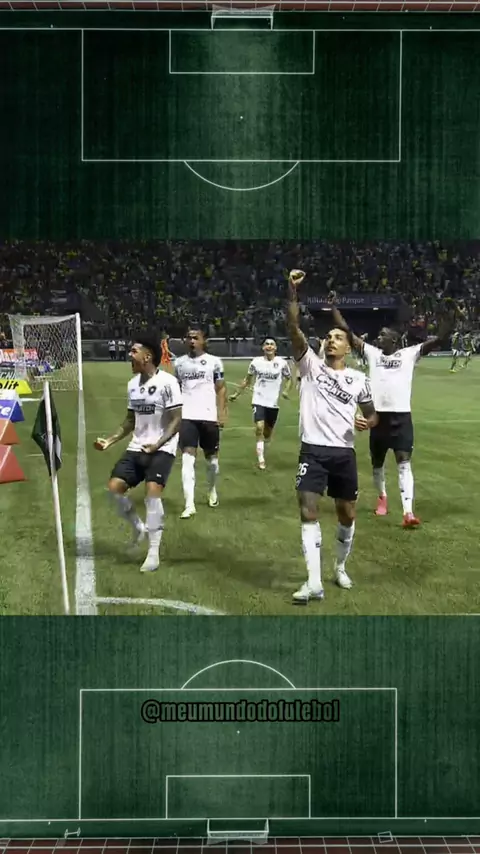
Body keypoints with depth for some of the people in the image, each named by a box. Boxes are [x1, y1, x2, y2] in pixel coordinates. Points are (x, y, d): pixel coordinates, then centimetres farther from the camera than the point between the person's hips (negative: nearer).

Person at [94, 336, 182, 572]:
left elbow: (176, 420, -13)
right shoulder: (133, 383, 9)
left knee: (152, 491, -22)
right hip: (137, 448, 7)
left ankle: (154, 553, -10)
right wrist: (109, 441, 9)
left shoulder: (167, 382, -13)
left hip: (162, 449, -7)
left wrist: (157, 444, -25)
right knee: (114, 487, -5)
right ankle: (138, 528, 22)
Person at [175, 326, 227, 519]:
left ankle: (212, 491, 38)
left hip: (209, 416, -1)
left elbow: (221, 389, 2)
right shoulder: (179, 363, 8)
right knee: (187, 458, -10)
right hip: (186, 417, 1)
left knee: (211, 457, 12)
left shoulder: (214, 362, 0)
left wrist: (222, 413, -8)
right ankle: (189, 505, -12)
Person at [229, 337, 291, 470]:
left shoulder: (282, 363, -5)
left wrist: (286, 391, -10)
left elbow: (289, 379, 9)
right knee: (259, 427, -21)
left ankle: (260, 449, 45)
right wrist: (237, 394, 10)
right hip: (259, 401, -1)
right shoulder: (256, 362, -3)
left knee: (267, 434, 14)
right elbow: (247, 379, 11)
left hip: (273, 403, 1)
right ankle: (261, 460, -16)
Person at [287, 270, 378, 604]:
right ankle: (314, 582, -10)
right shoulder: (311, 364, 1)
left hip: (344, 453, 2)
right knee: (308, 511, -11)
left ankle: (340, 567, 36)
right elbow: (294, 328, -12)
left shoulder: (359, 379, 6)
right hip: (313, 451, -2)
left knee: (347, 515, 11)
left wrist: (368, 422, -8)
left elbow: (371, 413, 17)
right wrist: (293, 290, -23)